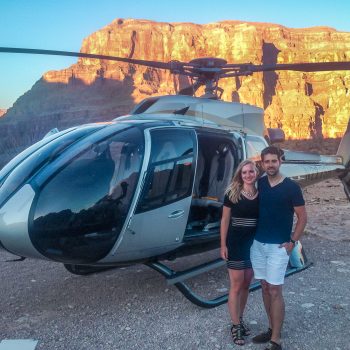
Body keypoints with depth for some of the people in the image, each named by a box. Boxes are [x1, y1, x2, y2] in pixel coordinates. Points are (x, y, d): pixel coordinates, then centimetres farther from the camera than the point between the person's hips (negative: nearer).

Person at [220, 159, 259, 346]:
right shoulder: (232, 193, -7)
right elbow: (225, 221, -5)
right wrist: (223, 245, -9)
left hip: (254, 244, 4)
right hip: (235, 243, -4)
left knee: (246, 284, 15)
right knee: (236, 285, 4)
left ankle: (240, 319, 31)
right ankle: (235, 325, 17)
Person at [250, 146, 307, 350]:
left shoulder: (291, 187, -9)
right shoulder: (259, 184, 3)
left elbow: (302, 217, -4)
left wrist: (291, 242, -9)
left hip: (278, 247, -5)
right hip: (257, 244, 5)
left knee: (275, 291, -3)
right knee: (265, 287, 13)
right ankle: (272, 329, 29)